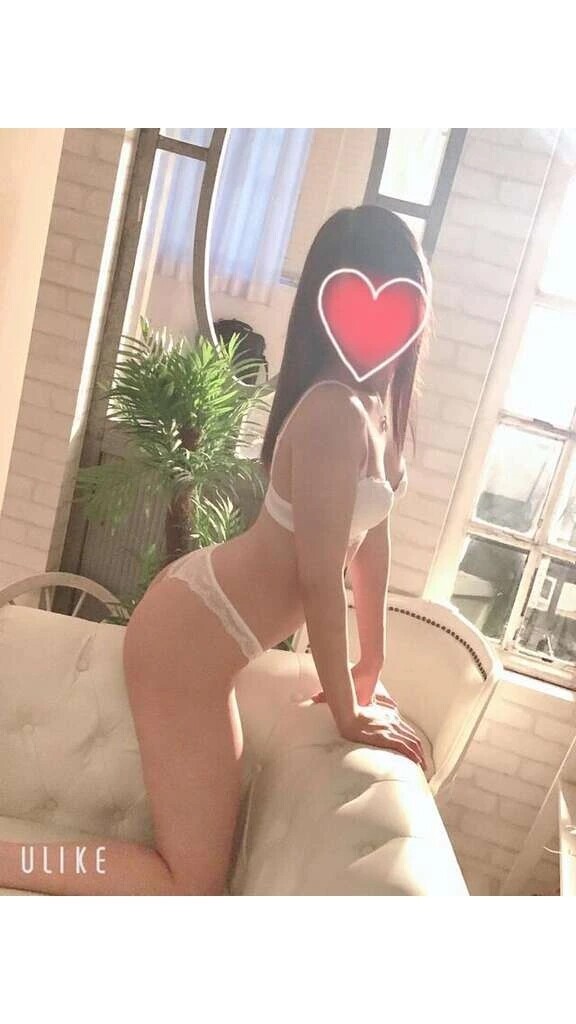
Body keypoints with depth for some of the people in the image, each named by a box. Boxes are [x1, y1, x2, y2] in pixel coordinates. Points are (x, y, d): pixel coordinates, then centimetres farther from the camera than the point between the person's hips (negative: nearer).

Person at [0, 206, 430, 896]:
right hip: (191, 633, -10)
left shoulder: (381, 399, 5)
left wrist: (369, 668, 16)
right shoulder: (335, 412, -25)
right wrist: (348, 713, -9)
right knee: (194, 891, -1)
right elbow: (320, 579, -21)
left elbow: (372, 530, 10)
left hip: (204, 619, 10)